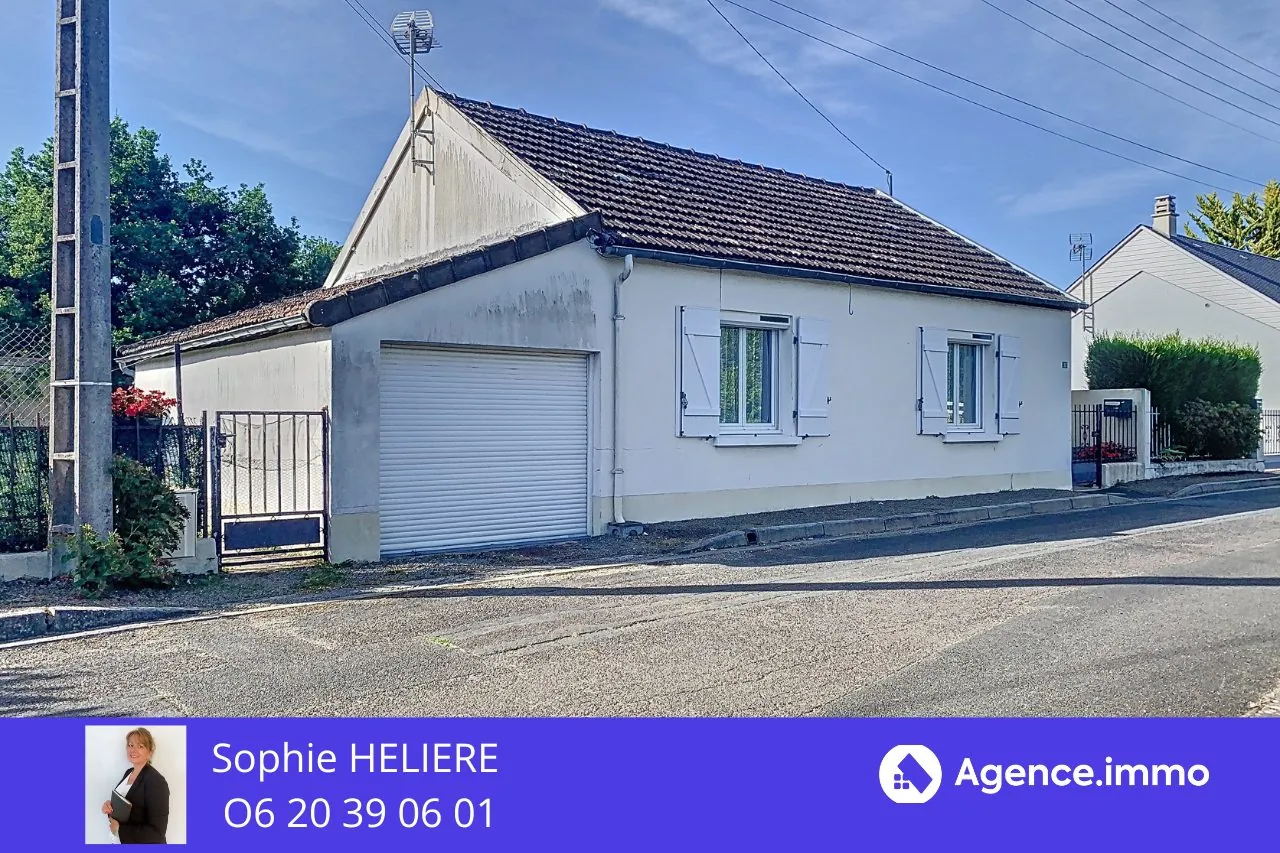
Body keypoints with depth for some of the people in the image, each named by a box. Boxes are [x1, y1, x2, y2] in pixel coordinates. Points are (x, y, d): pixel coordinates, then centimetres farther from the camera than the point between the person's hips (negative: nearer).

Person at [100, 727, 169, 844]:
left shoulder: (156, 781, -24)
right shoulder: (129, 772, 2)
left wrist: (119, 829, -22)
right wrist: (109, 806, -9)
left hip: (145, 844, -8)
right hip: (125, 842, 8)